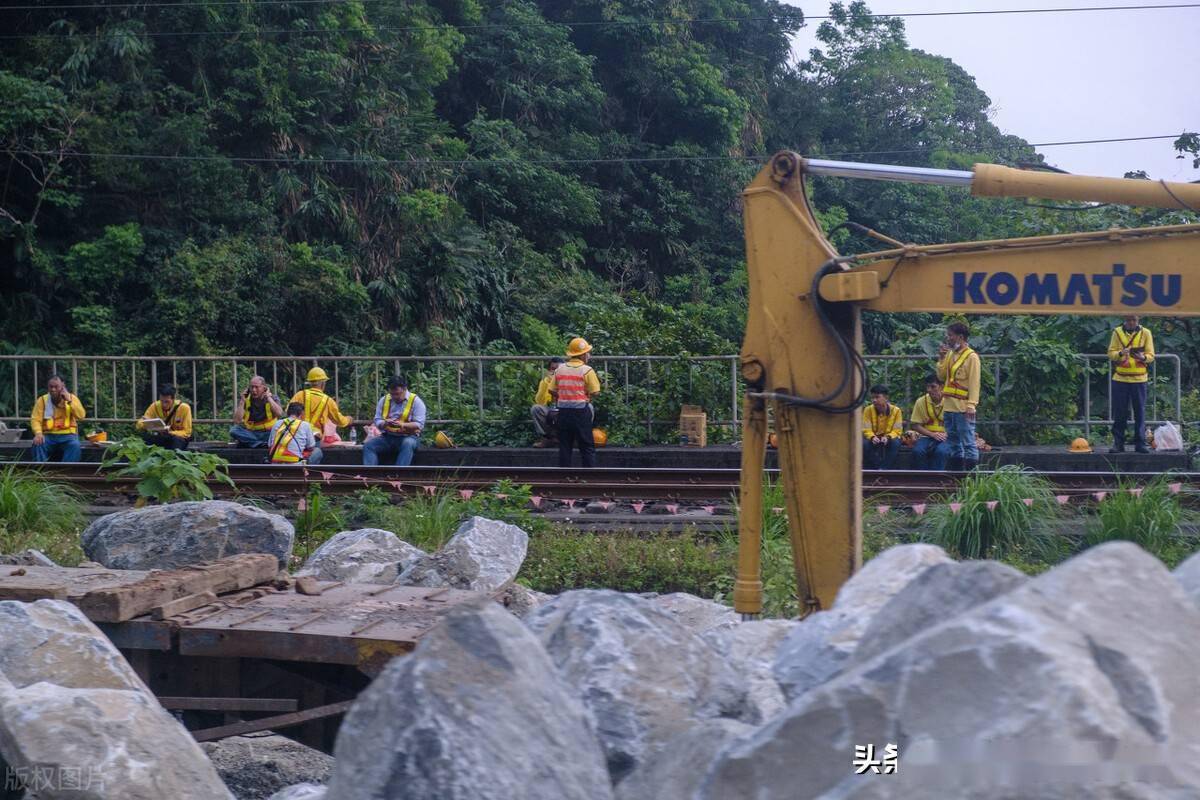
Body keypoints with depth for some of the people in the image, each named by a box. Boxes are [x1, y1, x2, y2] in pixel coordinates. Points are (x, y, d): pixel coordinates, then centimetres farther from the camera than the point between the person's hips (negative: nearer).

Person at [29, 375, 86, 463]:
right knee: (37, 444, -31)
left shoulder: (72, 398, 7)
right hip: (48, 435, 0)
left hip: (67, 435, 0)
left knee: (75, 446, -33)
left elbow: (81, 416, -6)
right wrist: (38, 433, -25)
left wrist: (69, 401, -14)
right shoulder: (42, 400, 5)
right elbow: (35, 419, -5)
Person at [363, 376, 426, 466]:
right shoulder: (383, 400, 9)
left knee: (407, 444, -38)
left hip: (408, 437, -4)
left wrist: (402, 425, -27)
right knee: (368, 445, -20)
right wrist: (385, 423, -18)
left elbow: (419, 425, -11)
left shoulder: (416, 401, -4)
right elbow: (377, 421, 6)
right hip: (387, 437, 4)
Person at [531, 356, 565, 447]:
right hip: (550, 414, 2)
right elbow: (539, 402, -17)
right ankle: (547, 437, -8)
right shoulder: (545, 381, -2)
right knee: (535, 408, -26)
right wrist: (546, 382, -24)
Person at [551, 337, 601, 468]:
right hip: (581, 412, -4)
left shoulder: (560, 369, 5)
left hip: (563, 411, 4)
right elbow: (595, 392, -10)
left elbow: (552, 391, 5)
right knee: (587, 447, 1)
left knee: (564, 446, 10)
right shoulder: (587, 370, -9)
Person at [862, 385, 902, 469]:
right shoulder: (868, 410, -9)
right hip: (874, 438, 0)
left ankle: (884, 469, -30)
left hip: (889, 439, 0)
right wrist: (872, 437, -32)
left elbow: (897, 430, -11)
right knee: (864, 443, -33)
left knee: (896, 443, -34)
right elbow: (866, 430, -10)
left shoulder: (896, 410, -10)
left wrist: (888, 437, -31)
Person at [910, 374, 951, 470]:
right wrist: (932, 434, -12)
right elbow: (916, 425, 2)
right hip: (927, 437, 2)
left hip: (946, 437, -2)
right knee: (917, 450, -30)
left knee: (941, 451, -35)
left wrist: (945, 434, -18)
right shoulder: (921, 402, 0)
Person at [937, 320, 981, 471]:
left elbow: (974, 383, -13)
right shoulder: (951, 354, 15)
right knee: (953, 442, 12)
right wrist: (941, 358, 4)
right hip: (949, 406, 8)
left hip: (962, 408, -8)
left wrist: (971, 405, -20)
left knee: (968, 442, -9)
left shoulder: (971, 357, -8)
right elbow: (941, 376, 16)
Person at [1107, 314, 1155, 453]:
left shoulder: (1145, 333, 3)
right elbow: (1110, 353, 1)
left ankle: (1140, 443, 7)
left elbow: (1151, 356, 2)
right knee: (1119, 413, 2)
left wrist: (1143, 357, -21)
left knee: (1140, 412, 2)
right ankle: (1118, 443, 8)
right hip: (1120, 378, 0)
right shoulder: (1117, 332, 4)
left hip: (1139, 379, 0)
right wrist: (1120, 353, -21)